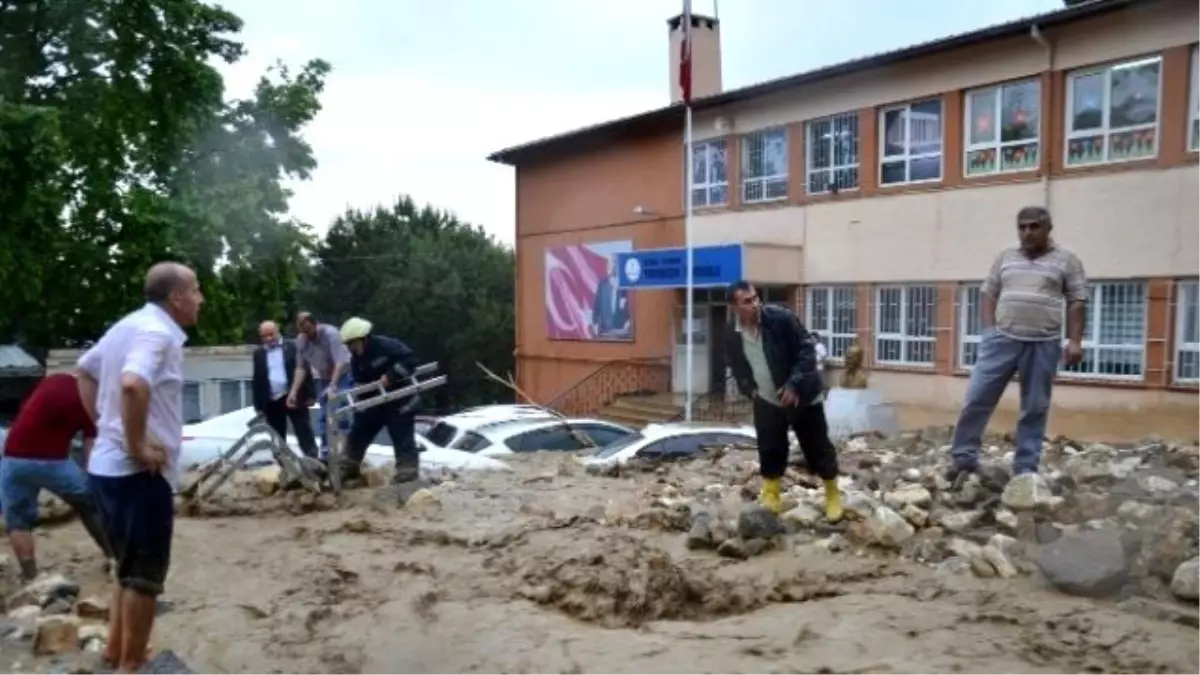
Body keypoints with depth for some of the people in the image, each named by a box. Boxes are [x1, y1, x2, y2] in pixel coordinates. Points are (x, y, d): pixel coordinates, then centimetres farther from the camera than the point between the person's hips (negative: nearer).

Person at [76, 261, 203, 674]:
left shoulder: (130, 325, 12)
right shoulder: (157, 332, -18)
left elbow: (85, 370, 26)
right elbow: (133, 385, -37)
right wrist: (137, 445, -25)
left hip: (108, 466, 10)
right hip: (138, 472, -10)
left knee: (130, 567, 23)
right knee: (145, 574, 4)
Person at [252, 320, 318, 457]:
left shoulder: (293, 347, 3)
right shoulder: (259, 353, 10)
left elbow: (304, 370, 0)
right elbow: (257, 380, 9)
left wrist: (311, 394, -6)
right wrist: (258, 405, 5)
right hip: (271, 402, 3)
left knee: (304, 434, -2)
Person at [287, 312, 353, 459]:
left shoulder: (330, 333, -26)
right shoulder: (300, 340, -9)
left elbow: (340, 362, -31)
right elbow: (301, 367, -3)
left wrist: (332, 386, -39)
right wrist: (294, 391, -10)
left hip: (342, 376, -6)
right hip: (323, 379, 6)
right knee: (323, 417, 7)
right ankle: (325, 453, 16)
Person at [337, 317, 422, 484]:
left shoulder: (386, 345, -21)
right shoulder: (356, 359, 2)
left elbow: (410, 360, -26)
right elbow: (360, 383, 5)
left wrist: (390, 376, -30)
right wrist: (360, 402, -10)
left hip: (400, 400, -8)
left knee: (402, 438, -8)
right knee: (358, 432, 12)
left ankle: (407, 474, -1)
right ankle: (350, 467, 27)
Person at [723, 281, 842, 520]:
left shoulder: (781, 318, -20)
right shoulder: (732, 335, -7)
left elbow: (807, 350, -18)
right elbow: (737, 368, 11)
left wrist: (794, 384, -26)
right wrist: (749, 390, -1)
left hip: (802, 396, -3)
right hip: (767, 402, 3)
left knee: (818, 448, 6)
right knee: (770, 451, 9)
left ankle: (833, 495, 25)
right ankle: (771, 497, 27)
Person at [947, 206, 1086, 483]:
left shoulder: (1067, 261, 7)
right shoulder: (1004, 258, 14)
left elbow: (1076, 303, 3)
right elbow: (989, 295, 14)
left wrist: (1074, 341, -6)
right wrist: (989, 331, 2)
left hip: (1044, 345, -1)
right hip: (1002, 339, 2)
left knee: (1035, 409, 4)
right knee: (977, 398, -3)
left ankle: (1026, 467, 13)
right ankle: (964, 458, 6)